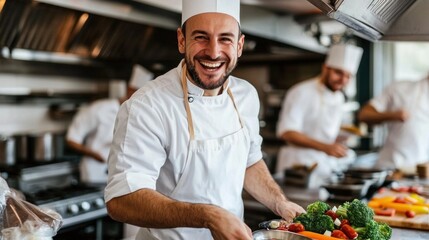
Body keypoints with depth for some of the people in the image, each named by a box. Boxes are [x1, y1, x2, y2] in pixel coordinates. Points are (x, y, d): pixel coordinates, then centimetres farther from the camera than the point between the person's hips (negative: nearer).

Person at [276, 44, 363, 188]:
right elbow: (287, 132, -23)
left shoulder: (339, 98, 12)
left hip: (326, 164, 8)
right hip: (300, 163, -7)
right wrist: (325, 147, -30)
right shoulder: (302, 92, -14)